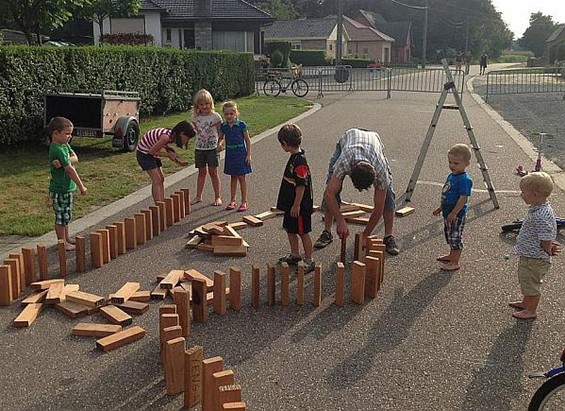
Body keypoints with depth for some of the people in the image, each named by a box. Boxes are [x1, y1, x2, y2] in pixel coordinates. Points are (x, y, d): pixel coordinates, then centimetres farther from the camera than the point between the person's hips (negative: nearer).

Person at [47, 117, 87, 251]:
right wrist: (81, 187, -17)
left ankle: (66, 237, 33)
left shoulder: (65, 145, 7)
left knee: (66, 215, 20)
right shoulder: (57, 150, -22)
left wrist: (65, 161, -24)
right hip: (59, 189, -10)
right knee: (61, 216, 2)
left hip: (66, 187, 10)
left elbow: (75, 158, -4)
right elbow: (70, 170, -21)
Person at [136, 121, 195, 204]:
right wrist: (169, 155, -16)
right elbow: (152, 151, -23)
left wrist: (173, 154, -5)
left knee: (161, 179, 8)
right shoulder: (166, 137, -30)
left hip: (151, 152, 9)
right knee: (157, 180, -12)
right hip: (144, 153, -9)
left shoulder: (173, 135, -3)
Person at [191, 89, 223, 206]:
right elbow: (195, 130, 13)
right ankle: (198, 196, 19)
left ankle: (217, 197, 10)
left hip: (212, 148, -3)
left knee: (213, 172, 0)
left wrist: (220, 143, -13)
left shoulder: (215, 116, -7)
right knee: (201, 172, 11)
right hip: (199, 148, 3)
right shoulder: (195, 117, 3)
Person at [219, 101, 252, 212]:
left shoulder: (241, 125, -9)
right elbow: (221, 138, 16)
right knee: (233, 177, 12)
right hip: (230, 154, 4)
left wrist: (249, 154, -7)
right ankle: (233, 200, 21)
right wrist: (219, 143, -5)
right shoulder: (223, 126, 1)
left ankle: (244, 202, 7)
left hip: (240, 154, -4)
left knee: (241, 177, 0)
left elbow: (247, 140, -4)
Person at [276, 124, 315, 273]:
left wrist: (296, 205, -21)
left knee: (303, 232, 1)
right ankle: (294, 255, 36)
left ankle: (309, 262, 11)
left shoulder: (300, 161, -23)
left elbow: (302, 185, -24)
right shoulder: (294, 157, 8)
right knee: (290, 229, 20)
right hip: (291, 203, 10)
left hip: (300, 206, -10)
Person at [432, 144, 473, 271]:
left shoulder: (464, 179, -21)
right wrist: (441, 208, 22)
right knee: (449, 235, 23)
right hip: (448, 213, 10)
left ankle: (455, 263, 10)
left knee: (455, 237, 0)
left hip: (457, 214, -10)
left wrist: (454, 213, -26)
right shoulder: (451, 176, 8)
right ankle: (452, 255, 42)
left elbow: (463, 198, -25)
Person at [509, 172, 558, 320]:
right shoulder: (536, 209, -1)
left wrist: (548, 252, -10)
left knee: (531, 284, 10)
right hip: (528, 256, 10)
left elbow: (546, 240, -26)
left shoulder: (541, 216, -33)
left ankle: (531, 311, 29)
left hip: (534, 260, -10)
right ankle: (526, 302, 48)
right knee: (526, 281, 27)